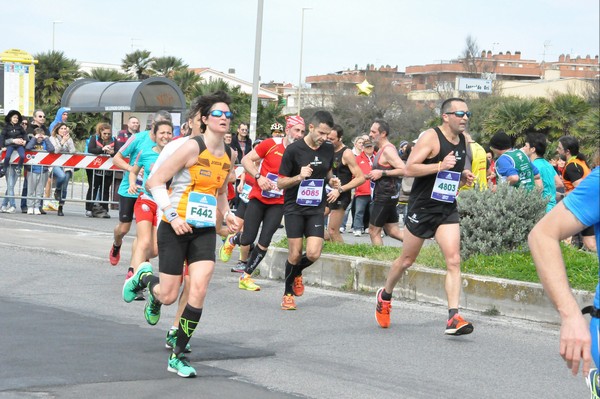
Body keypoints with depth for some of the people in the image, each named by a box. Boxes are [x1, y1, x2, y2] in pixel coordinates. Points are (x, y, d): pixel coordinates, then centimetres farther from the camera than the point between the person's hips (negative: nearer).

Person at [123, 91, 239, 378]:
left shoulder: (228, 155, 8)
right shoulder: (193, 147, -12)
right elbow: (155, 181, -11)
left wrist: (226, 215, 8)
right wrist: (172, 214, -19)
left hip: (205, 231, 5)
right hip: (175, 229, -5)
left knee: (198, 290, -12)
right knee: (168, 296, -1)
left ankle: (178, 357, 0)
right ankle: (144, 277, 36)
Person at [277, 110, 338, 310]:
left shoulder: (328, 149, 3)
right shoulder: (293, 149, -11)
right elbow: (280, 183, -6)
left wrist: (332, 181, 0)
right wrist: (299, 177, -24)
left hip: (316, 207, 3)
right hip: (294, 206, -3)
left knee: (313, 254, -10)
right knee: (295, 254, -4)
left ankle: (296, 273, 24)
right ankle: (288, 293, 17)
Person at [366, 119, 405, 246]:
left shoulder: (388, 150, -17)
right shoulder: (383, 149, 15)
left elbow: (403, 170, -26)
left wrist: (381, 173, -22)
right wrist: (373, 175, 12)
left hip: (385, 196, -10)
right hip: (385, 196, 10)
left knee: (374, 230, -1)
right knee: (392, 231, 12)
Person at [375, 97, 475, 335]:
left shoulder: (464, 141, 9)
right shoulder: (431, 137, -13)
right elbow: (409, 169, -19)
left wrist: (464, 177, 5)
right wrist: (440, 166, -28)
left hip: (447, 209, 5)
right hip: (422, 206, -5)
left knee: (453, 260, -11)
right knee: (407, 260, 10)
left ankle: (453, 318, -16)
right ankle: (385, 296, 37)